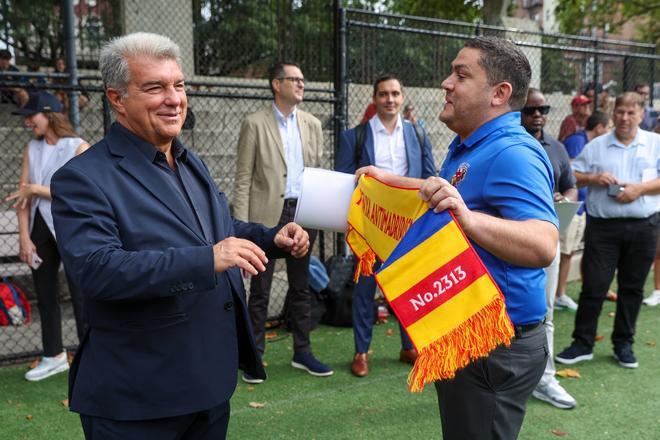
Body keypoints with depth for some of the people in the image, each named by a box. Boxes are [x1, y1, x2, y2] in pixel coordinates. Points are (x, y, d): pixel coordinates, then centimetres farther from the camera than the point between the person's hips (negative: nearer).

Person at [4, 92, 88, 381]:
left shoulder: (78, 148, -6)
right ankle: (54, 356, 27)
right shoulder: (32, 149, 10)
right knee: (45, 295, 13)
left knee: (80, 297, -2)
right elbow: (22, 195, 4)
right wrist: (24, 237, -3)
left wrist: (38, 189, -12)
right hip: (40, 228, 6)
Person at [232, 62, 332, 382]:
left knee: (301, 286, 13)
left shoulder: (312, 124, 10)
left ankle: (302, 352, 25)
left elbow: (318, 172, 13)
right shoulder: (255, 124, -4)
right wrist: (242, 226, -11)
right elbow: (243, 178, -5)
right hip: (267, 215, -4)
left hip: (302, 213, 4)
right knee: (260, 290, 4)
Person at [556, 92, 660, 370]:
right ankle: (582, 344, 11)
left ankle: (623, 344, 25)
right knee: (593, 286, 0)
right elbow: (572, 177, 6)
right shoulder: (596, 146, 8)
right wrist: (594, 178, -11)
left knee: (632, 287, 11)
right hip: (603, 227, -1)